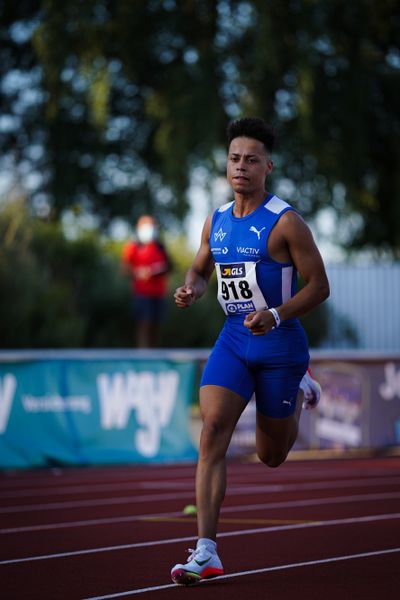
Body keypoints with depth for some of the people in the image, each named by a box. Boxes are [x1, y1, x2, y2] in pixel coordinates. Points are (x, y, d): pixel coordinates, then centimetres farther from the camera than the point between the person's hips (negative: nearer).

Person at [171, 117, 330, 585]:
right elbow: (200, 269, 21)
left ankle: (300, 391, 45)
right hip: (233, 339, 4)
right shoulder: (216, 222, 4)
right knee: (212, 431, -17)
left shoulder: (285, 222, -12)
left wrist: (276, 316, -25)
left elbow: (319, 286, -10)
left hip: (279, 345, -4)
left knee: (271, 456, 11)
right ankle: (206, 551, -17)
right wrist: (191, 289, -3)